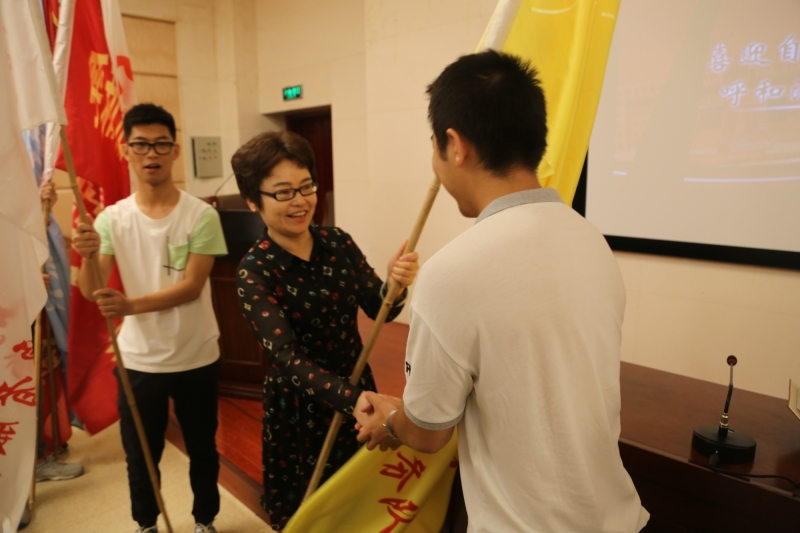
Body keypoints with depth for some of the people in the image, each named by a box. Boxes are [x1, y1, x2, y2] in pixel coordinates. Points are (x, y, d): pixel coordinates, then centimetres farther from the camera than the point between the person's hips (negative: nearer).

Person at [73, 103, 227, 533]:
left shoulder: (201, 215, -11)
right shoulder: (112, 218, -4)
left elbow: (192, 287, -17)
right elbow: (91, 293, -11)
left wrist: (132, 305, -30)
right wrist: (88, 258, -31)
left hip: (196, 357, -1)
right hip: (139, 360, 2)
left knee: (202, 448, 17)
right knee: (140, 454, 17)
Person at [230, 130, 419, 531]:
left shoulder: (338, 242, -5)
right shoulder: (254, 271, -17)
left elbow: (380, 311, -8)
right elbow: (287, 356, -26)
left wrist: (396, 286, -31)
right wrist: (353, 399, -41)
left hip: (357, 386, 4)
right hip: (299, 404, -3)